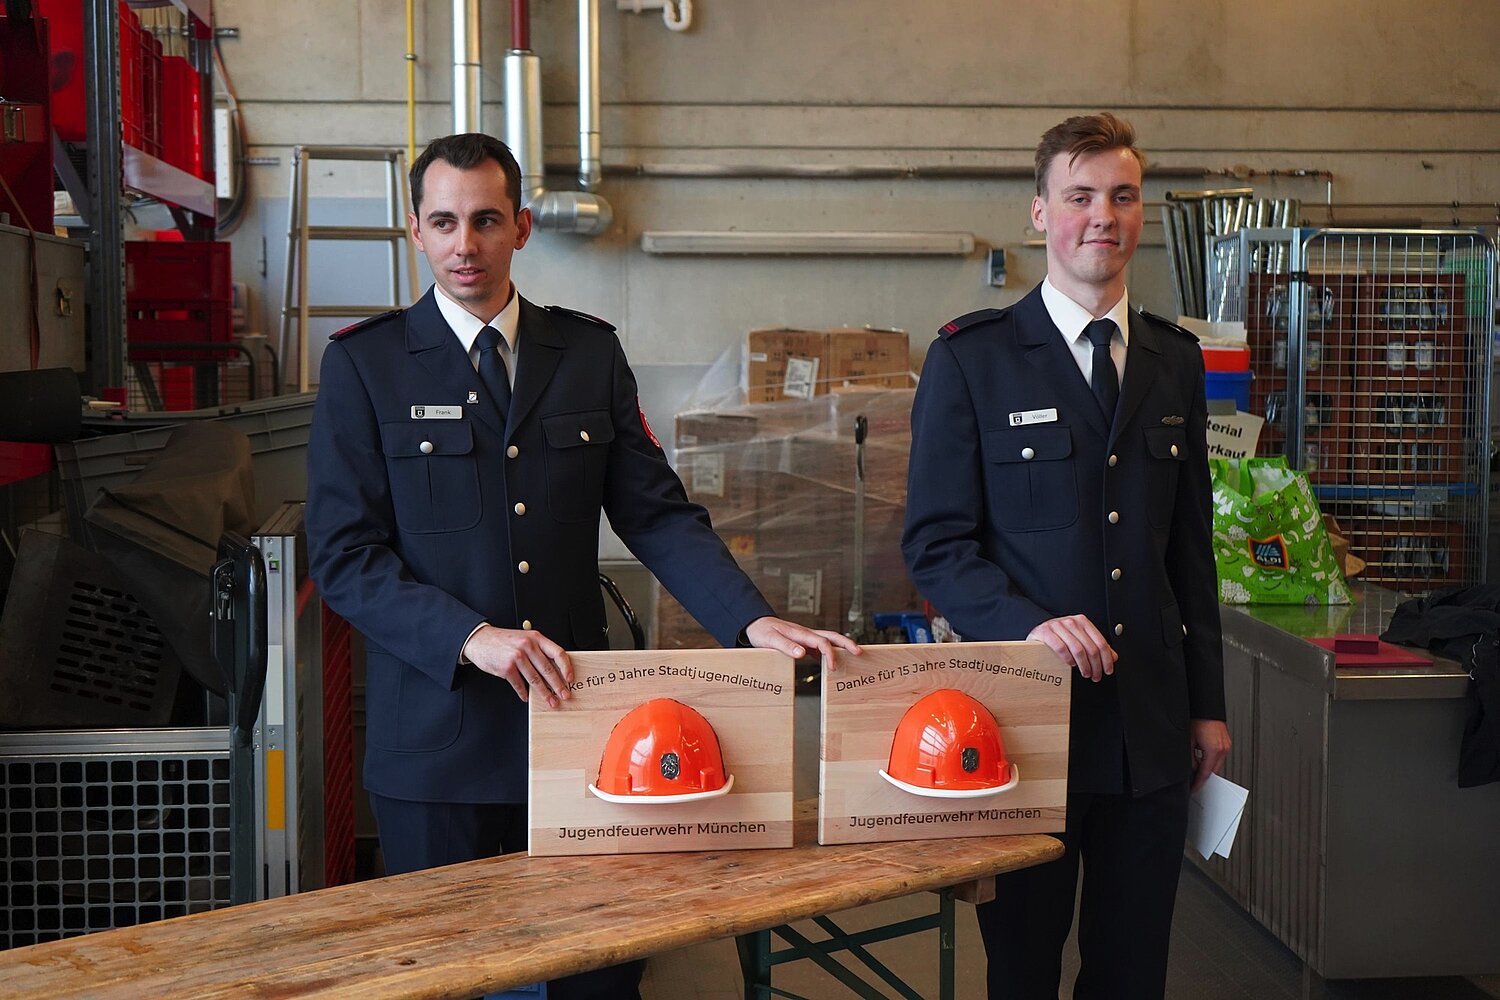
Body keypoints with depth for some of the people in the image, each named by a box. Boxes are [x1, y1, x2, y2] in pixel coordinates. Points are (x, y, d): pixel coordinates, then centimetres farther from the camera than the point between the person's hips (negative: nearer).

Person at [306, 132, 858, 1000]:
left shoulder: (591, 353, 8)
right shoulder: (364, 364, 0)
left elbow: (659, 514, 4)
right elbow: (344, 555, -6)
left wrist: (751, 619, -11)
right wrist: (472, 636, -19)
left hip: (576, 720, 2)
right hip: (439, 727, -2)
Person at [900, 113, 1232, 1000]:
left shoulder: (1176, 361, 11)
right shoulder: (971, 358, -3)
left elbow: (1191, 545, 14)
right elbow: (936, 542, -6)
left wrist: (1208, 704, 12)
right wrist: (1029, 622, -22)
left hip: (1152, 722, 4)